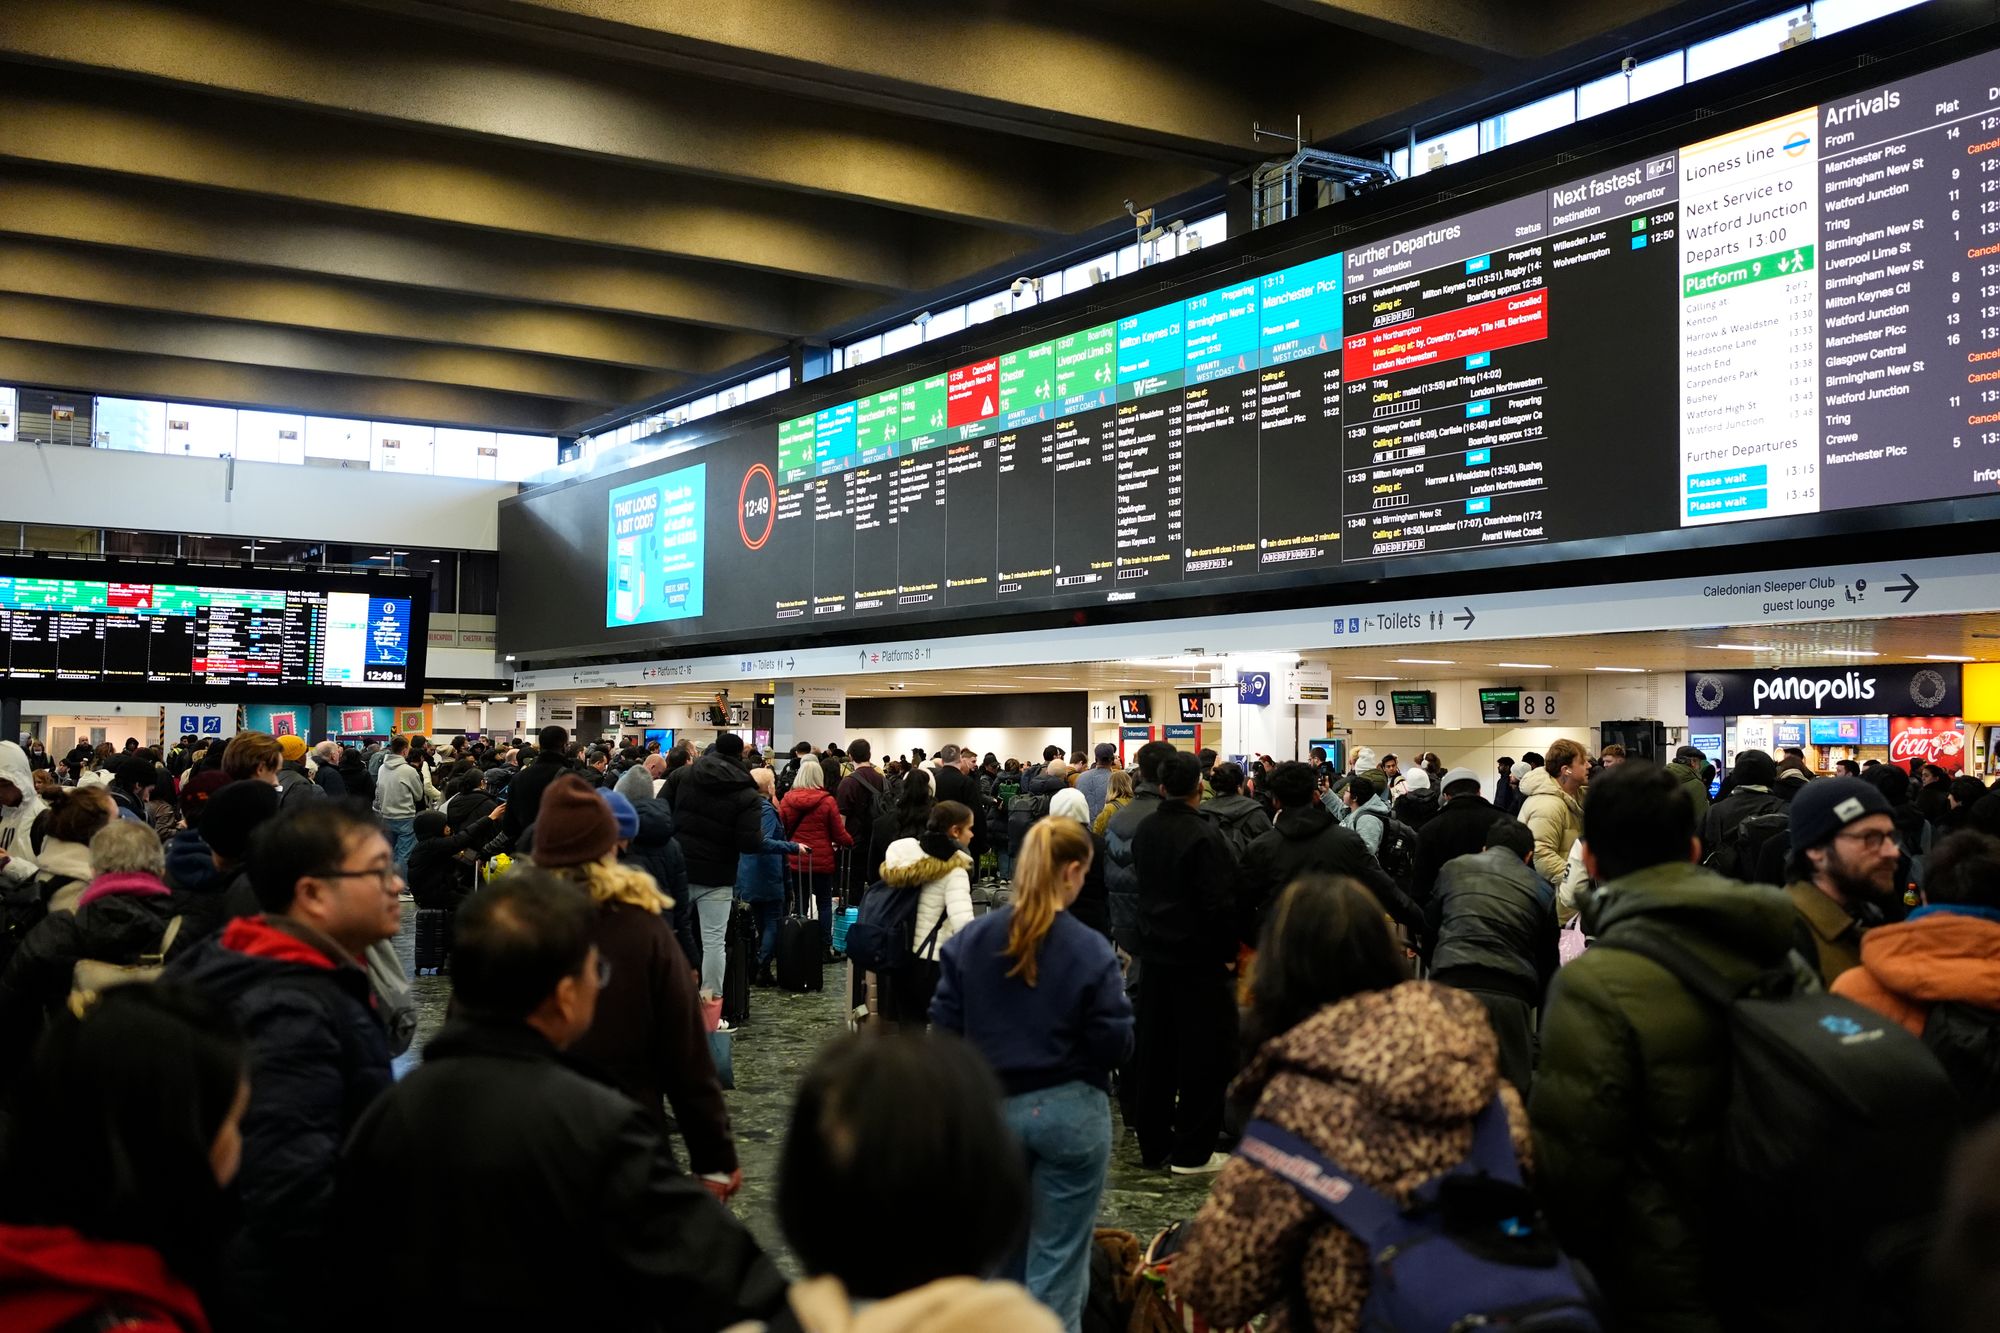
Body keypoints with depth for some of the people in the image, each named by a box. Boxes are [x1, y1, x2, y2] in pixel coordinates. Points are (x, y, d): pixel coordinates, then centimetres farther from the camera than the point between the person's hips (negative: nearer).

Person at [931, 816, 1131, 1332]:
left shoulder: (969, 939, -6)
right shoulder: (1091, 951, -15)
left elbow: (944, 1028, -3)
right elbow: (1115, 1047, -13)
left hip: (990, 1110, 4)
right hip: (1070, 1112, -3)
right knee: (1058, 1260, 8)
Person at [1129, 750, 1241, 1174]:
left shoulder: (1145, 830, 4)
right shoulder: (1203, 836, -19)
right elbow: (1220, 903, -21)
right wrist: (1228, 952, -10)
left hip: (1155, 953, 7)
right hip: (1199, 957, -7)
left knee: (1155, 1051, 14)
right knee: (1201, 1055, 2)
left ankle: (1153, 1144, 22)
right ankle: (1191, 1152, 7)